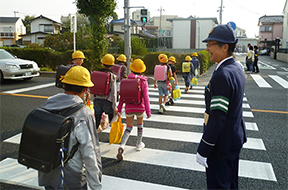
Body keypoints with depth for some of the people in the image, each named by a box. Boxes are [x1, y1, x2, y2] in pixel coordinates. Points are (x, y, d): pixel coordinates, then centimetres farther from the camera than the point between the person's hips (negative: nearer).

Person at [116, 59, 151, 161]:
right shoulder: (143, 81, -8)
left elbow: (122, 95, -2)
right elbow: (146, 97, -12)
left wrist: (119, 109, 6)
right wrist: (148, 111, -9)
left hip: (129, 107, 2)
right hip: (140, 107, -1)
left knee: (129, 128, 12)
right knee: (140, 125, 24)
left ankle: (122, 145, -11)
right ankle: (139, 144, 37)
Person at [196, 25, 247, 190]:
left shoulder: (222, 75, -26)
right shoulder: (237, 69, 5)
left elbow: (217, 118, -27)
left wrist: (203, 151, -19)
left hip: (221, 145, -9)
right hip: (236, 138, 9)